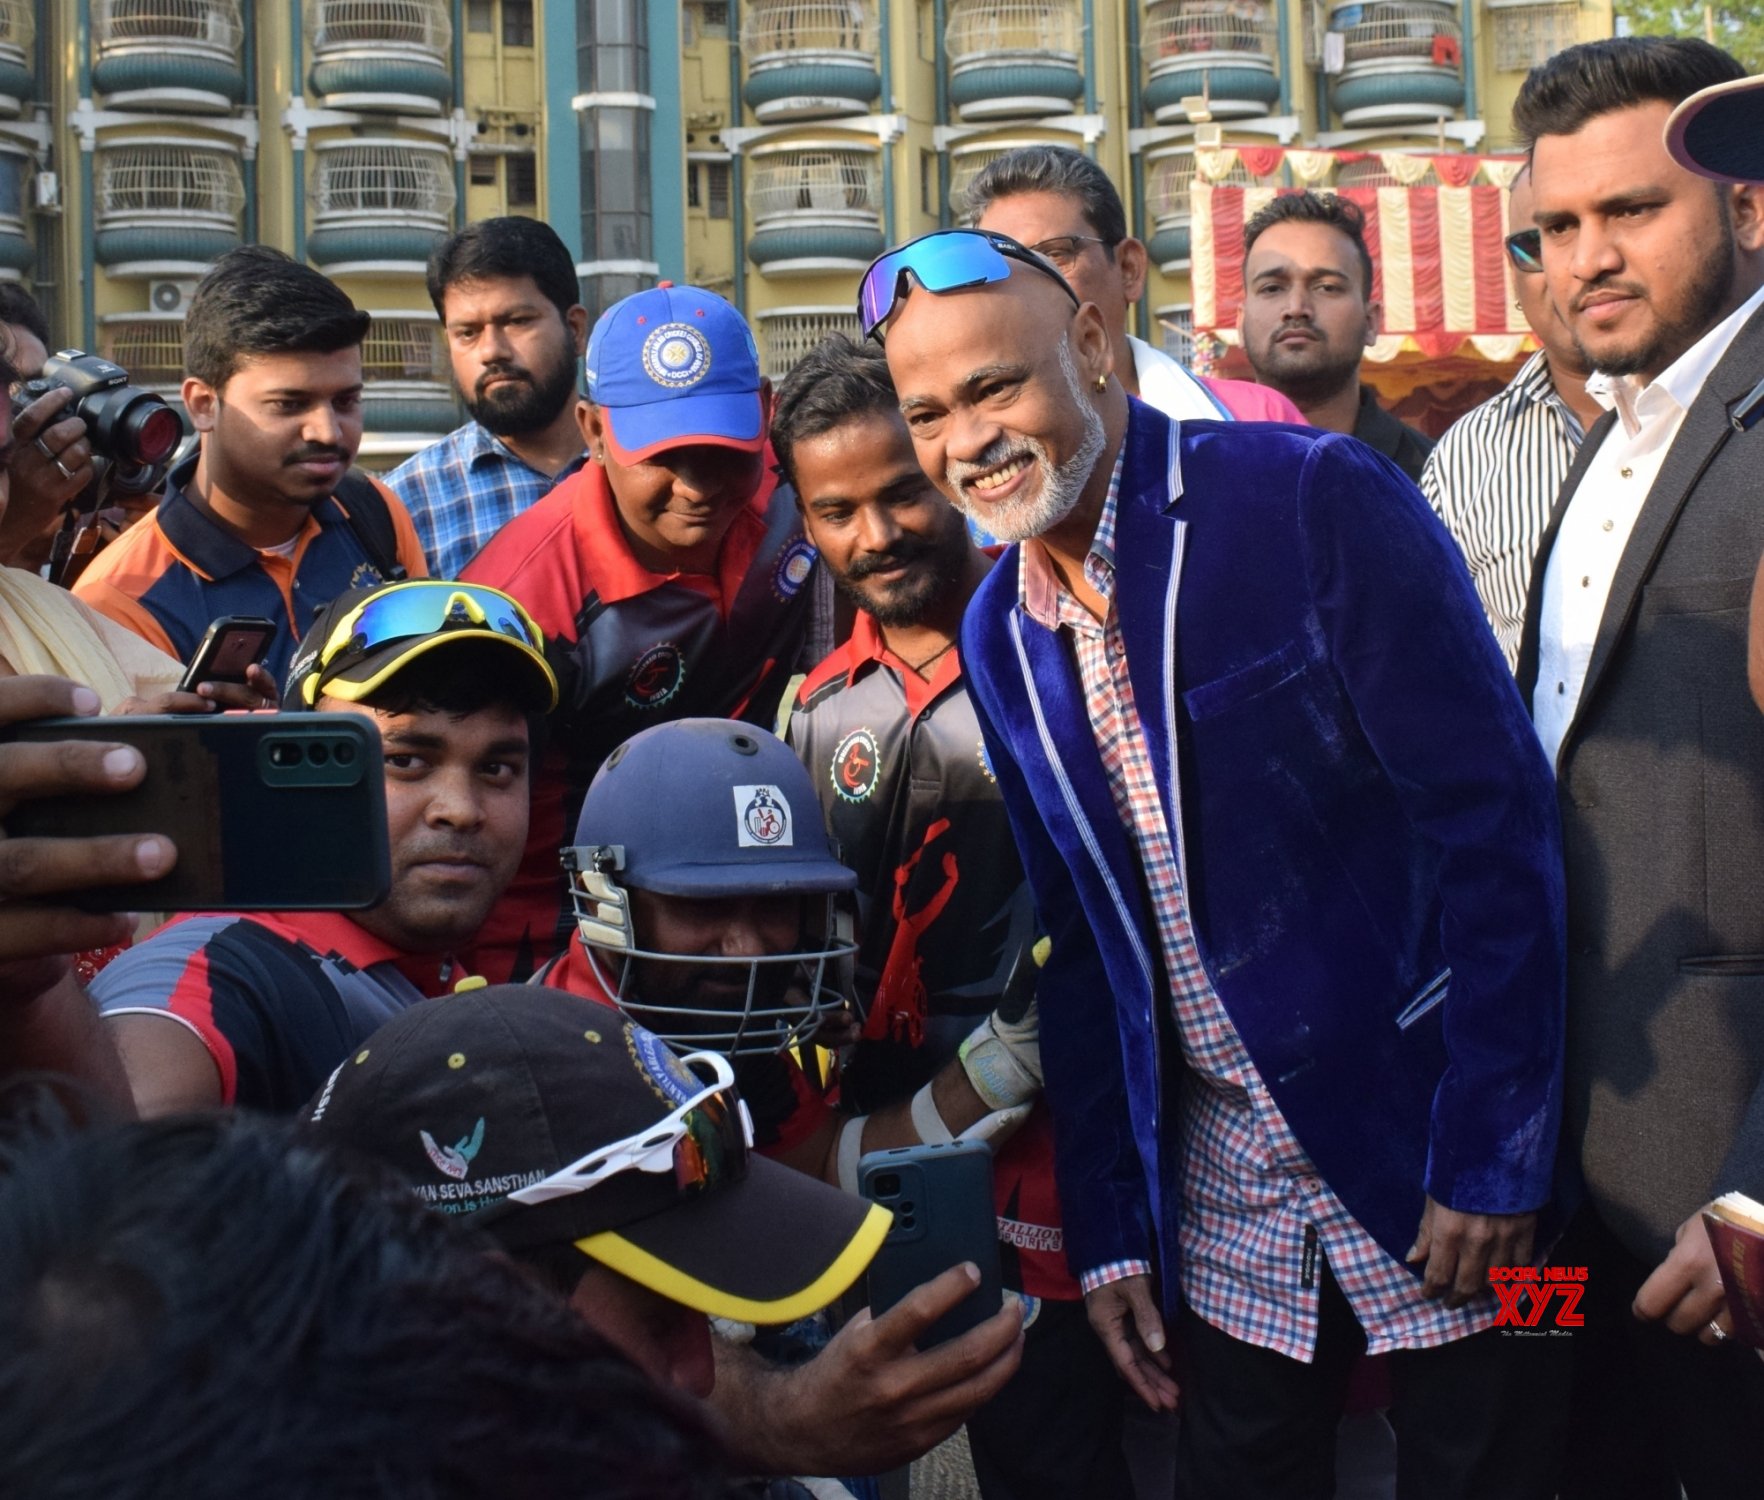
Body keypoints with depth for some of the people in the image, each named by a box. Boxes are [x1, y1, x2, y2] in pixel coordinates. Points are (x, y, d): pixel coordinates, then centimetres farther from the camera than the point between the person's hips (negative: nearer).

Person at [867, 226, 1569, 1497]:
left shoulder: (1313, 499, -15)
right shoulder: (999, 636, 4)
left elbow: (1496, 819, -17)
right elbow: (1077, 941, 9)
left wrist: (1493, 1153, -18)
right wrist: (1109, 1232, 8)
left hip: (1433, 1150, -5)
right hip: (1225, 1194, 5)